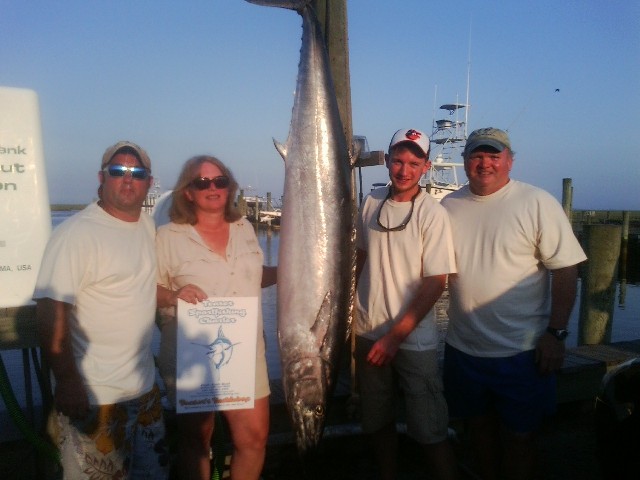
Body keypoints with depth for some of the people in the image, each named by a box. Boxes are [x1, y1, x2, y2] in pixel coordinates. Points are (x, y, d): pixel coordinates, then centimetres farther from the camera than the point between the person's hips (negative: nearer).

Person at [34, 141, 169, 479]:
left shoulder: (148, 226, 6)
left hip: (145, 387, 7)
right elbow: (50, 311, -20)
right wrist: (68, 381, -22)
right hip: (95, 397, -7)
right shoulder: (75, 233, -16)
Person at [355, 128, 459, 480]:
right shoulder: (372, 202, 2)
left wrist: (395, 336, -17)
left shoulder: (432, 214, -11)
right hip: (367, 333, 5)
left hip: (414, 340, -4)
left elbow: (435, 282, -14)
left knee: (430, 431, 3)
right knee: (377, 422, 19)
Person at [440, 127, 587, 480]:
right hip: (463, 347, 4)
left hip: (522, 350, -4)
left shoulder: (537, 203, -8)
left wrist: (556, 332, -13)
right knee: (479, 426, 19)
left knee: (518, 435, 10)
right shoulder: (449, 206, 3)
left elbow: (565, 270, -9)